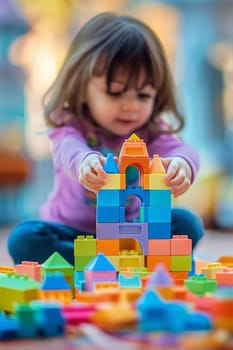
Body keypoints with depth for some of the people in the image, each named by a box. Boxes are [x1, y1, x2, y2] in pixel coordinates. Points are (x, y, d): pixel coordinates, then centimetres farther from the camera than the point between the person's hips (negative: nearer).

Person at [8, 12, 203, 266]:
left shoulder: (150, 131, -4)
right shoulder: (70, 124, -12)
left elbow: (179, 150, -25)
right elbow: (68, 149, -36)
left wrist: (182, 164, -53)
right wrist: (84, 160, -63)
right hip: (70, 232, -2)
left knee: (187, 224, -19)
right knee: (24, 239, -30)